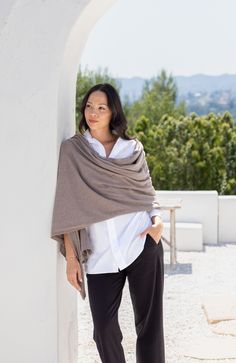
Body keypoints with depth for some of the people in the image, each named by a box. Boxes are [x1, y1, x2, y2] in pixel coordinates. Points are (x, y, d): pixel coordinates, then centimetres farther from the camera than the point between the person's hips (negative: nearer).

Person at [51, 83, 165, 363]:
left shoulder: (132, 148, 9)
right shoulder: (72, 150, 5)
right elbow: (67, 207, 3)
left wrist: (157, 220, -4)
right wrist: (71, 258, -2)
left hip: (142, 244, 1)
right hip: (101, 255, 0)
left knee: (150, 325, 3)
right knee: (104, 329, 0)